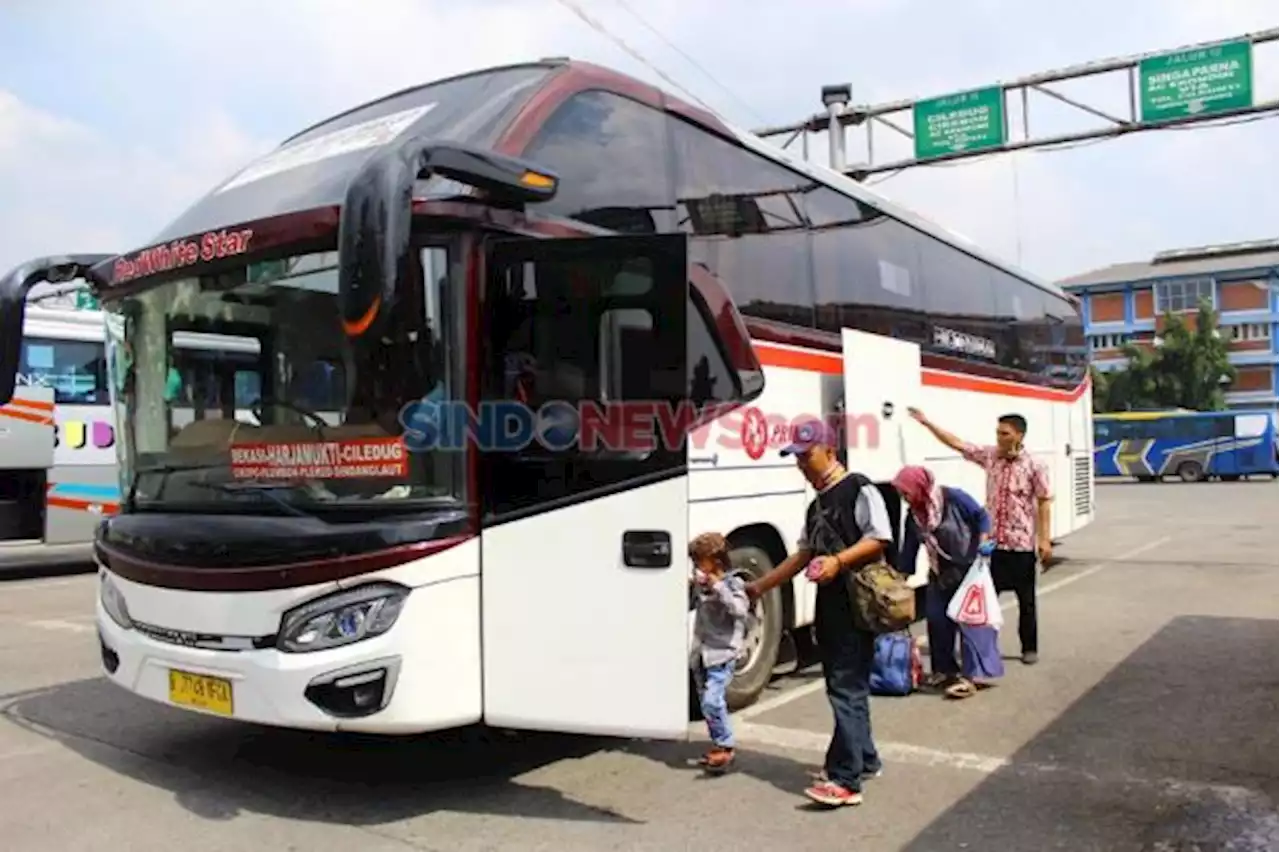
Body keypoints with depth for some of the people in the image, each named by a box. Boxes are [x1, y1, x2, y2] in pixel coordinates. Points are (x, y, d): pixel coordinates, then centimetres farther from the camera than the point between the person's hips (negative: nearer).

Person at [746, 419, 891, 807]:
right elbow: (804, 553, 21)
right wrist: (761, 586, 18)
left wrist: (838, 561, -26)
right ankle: (864, 759, 29)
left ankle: (845, 779, -8)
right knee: (844, 686, 16)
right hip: (829, 606, 9)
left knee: (847, 689, -9)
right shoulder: (817, 504, 18)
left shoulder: (858, 489, -7)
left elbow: (880, 538, -15)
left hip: (857, 605, -9)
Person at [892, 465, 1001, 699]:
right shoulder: (913, 516, 1)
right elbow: (909, 550, 5)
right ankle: (944, 669, 21)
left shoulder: (953, 498, -16)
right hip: (940, 575, 6)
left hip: (968, 570, -6)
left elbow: (982, 516, -10)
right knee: (936, 620, 7)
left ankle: (970, 675, -5)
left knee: (970, 620, -7)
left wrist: (983, 541, -26)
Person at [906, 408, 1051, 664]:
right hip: (992, 542, 3)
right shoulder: (989, 456, 3)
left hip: (1022, 543, -3)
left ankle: (1030, 648, 22)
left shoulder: (1034, 467, -8)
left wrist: (1044, 539, -10)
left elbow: (1043, 503, -6)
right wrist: (927, 423, -3)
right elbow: (957, 443, 3)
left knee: (1026, 599, 9)